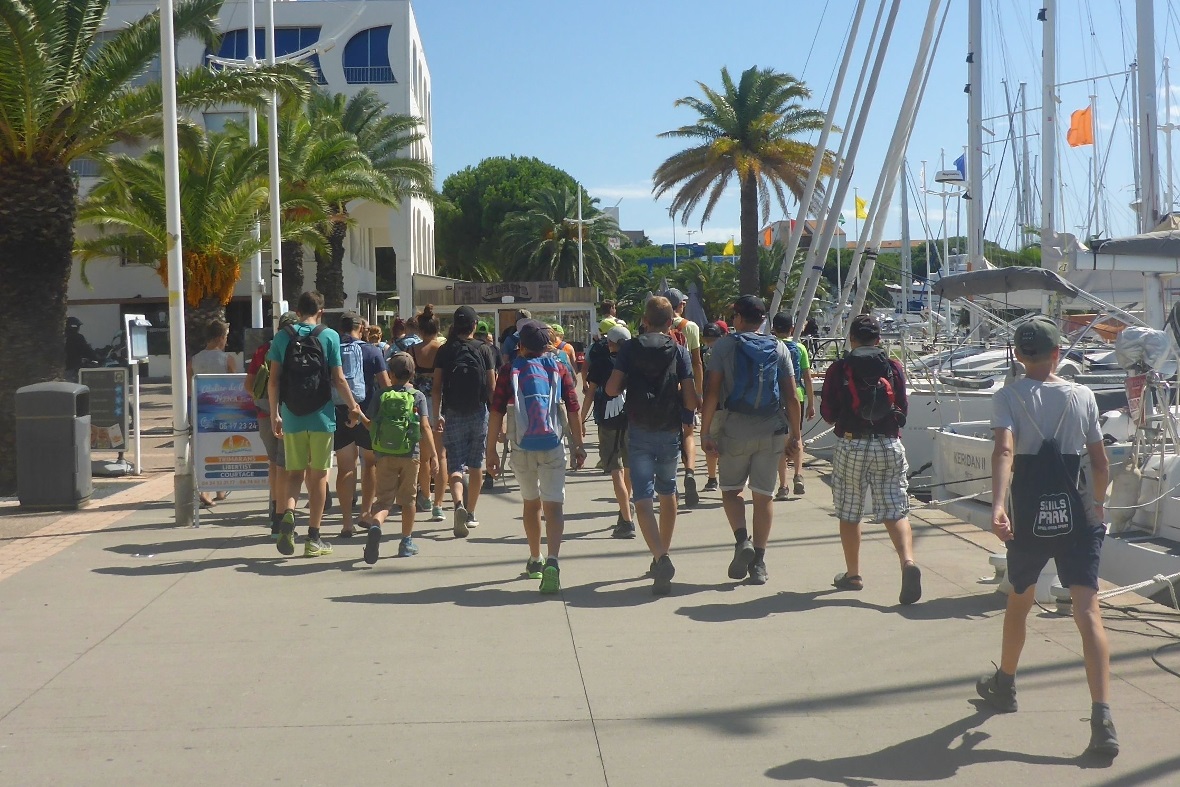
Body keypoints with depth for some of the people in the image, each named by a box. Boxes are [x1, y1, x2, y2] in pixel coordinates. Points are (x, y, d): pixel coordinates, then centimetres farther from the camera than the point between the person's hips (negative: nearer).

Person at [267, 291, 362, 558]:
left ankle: (288, 512, -15)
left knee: (295, 472, 14)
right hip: (321, 416, -2)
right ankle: (313, 539, 9)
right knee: (319, 474, 7)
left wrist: (274, 414, 7)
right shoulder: (329, 336, -3)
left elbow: (274, 380, -1)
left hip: (292, 417, 2)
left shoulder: (283, 336, 2)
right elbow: (338, 379, -5)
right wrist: (353, 406, 9)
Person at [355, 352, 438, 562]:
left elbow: (370, 425, 3)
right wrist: (433, 455, -5)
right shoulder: (418, 396, 0)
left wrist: (360, 416, 25)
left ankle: (375, 524, -29)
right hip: (410, 455, 0)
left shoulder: (380, 394, 2)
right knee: (407, 499, 15)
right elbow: (425, 429, -8)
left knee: (384, 498, 2)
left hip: (384, 455, 0)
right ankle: (406, 542, 22)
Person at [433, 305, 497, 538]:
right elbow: (492, 386, -3)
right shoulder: (484, 349, -3)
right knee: (476, 466, 14)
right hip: (478, 414, 1)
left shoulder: (445, 351, -2)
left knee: (454, 466, 0)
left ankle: (459, 504, -26)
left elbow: (436, 387, -5)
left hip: (453, 414, -1)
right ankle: (471, 514, 22)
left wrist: (437, 415, -2)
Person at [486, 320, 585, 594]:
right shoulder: (558, 369, 5)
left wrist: (491, 450, 2)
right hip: (553, 446, -1)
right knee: (553, 505, -5)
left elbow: (497, 412, -2)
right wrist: (578, 445, 9)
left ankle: (535, 561, 31)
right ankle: (552, 561, -26)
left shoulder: (511, 371, 3)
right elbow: (573, 410, 2)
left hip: (522, 447, 1)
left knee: (531, 503, 19)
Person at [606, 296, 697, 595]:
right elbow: (691, 402, -6)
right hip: (669, 433, 2)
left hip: (639, 432, -2)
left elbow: (612, 389, -8)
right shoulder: (679, 351, -1)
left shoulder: (630, 348, -2)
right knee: (667, 494, 21)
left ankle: (661, 557, -24)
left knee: (643, 500, -4)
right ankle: (663, 555, 32)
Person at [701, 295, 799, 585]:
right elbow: (791, 395, 3)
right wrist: (795, 432, 11)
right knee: (764, 495, 8)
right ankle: (759, 561, 9)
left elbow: (712, 391, -7)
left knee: (731, 489, 13)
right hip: (772, 432, 2)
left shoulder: (724, 346, -1)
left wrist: (705, 430, -3)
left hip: (734, 430, -2)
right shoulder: (778, 348, 6)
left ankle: (742, 540, -10)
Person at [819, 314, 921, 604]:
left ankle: (852, 575, 20)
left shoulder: (839, 369, -3)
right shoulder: (893, 368, 3)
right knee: (896, 511, 1)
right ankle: (908, 561, -22)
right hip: (889, 444, 1)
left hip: (851, 445, -1)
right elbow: (903, 409, 8)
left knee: (849, 513, 12)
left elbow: (828, 413, 0)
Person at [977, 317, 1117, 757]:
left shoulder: (1009, 396, -3)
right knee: (1088, 612, -6)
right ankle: (1102, 719, -18)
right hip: (1077, 518, 0)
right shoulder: (1082, 396, 3)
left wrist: (998, 505, -30)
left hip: (1029, 519, 0)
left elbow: (1004, 450, -20)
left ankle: (1004, 685, 40)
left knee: (1019, 601, 22)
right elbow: (1100, 463, 7)